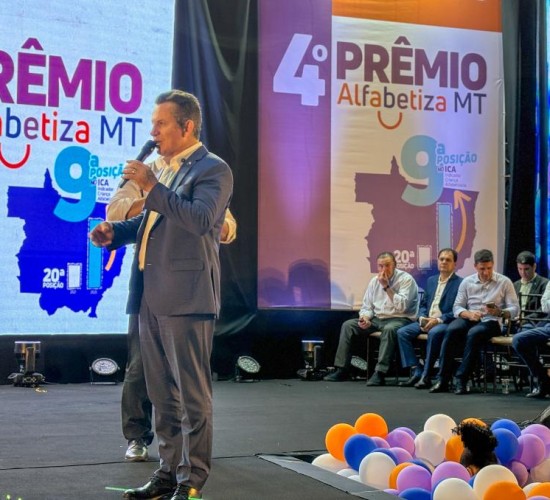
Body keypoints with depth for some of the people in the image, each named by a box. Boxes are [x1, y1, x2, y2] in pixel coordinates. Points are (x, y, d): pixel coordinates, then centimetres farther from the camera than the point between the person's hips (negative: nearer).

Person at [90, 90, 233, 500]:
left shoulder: (212, 169, -6)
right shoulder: (167, 169, 19)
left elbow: (202, 220, -21)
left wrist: (152, 187, -21)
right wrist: (116, 232, 10)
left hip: (186, 298, -9)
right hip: (152, 297, 9)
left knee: (192, 395, -3)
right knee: (162, 394, 15)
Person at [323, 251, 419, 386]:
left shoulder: (406, 279, -8)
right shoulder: (375, 281, 9)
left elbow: (401, 306, -20)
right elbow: (367, 306, 13)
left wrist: (386, 287, -21)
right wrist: (364, 318, -10)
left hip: (399, 319, -6)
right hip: (377, 319, 6)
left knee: (389, 329, -39)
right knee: (348, 325, -7)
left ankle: (379, 373, -39)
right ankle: (342, 370, -7)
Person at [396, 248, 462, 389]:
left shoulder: (459, 283, -2)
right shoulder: (431, 280, 19)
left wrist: (438, 320, -19)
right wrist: (422, 318, -1)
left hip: (445, 323, -7)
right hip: (426, 321, 7)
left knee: (434, 333, -38)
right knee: (402, 332, -13)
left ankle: (426, 376, -30)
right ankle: (416, 371, -16)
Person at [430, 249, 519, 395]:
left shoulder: (504, 282, 4)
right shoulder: (467, 282, 11)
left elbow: (514, 309, 0)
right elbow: (457, 307, 8)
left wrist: (499, 312, -21)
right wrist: (469, 314, -14)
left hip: (491, 321, -2)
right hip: (469, 319, 3)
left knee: (473, 333, -37)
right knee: (451, 330, -31)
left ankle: (461, 380, -33)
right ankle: (443, 380, -32)